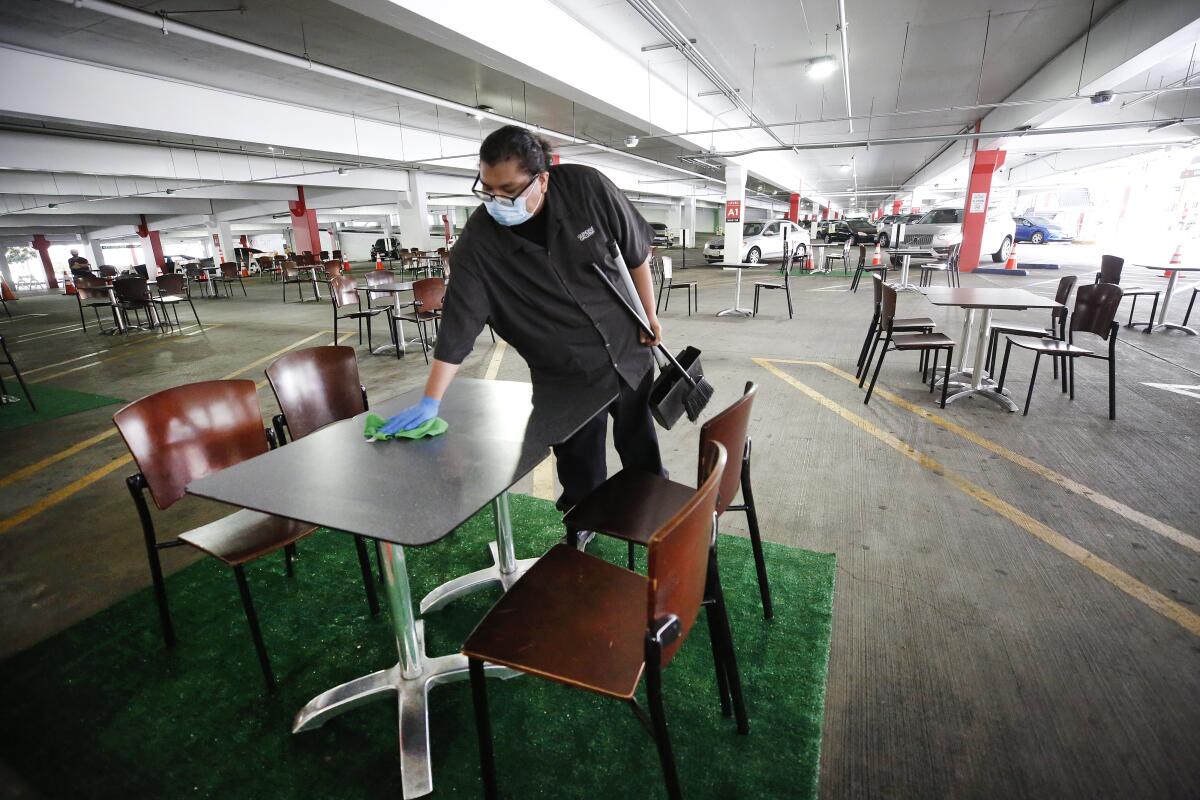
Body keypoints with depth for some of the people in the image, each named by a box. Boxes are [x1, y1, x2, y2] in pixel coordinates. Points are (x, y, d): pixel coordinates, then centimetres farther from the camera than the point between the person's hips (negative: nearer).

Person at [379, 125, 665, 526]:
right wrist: (430, 402, -19)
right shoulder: (477, 242, -20)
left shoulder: (587, 188, -17)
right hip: (566, 379, -1)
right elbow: (459, 323, -18)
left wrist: (650, 315, 2)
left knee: (642, 454, 20)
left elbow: (636, 251, -4)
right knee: (581, 479, 8)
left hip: (629, 355, 2)